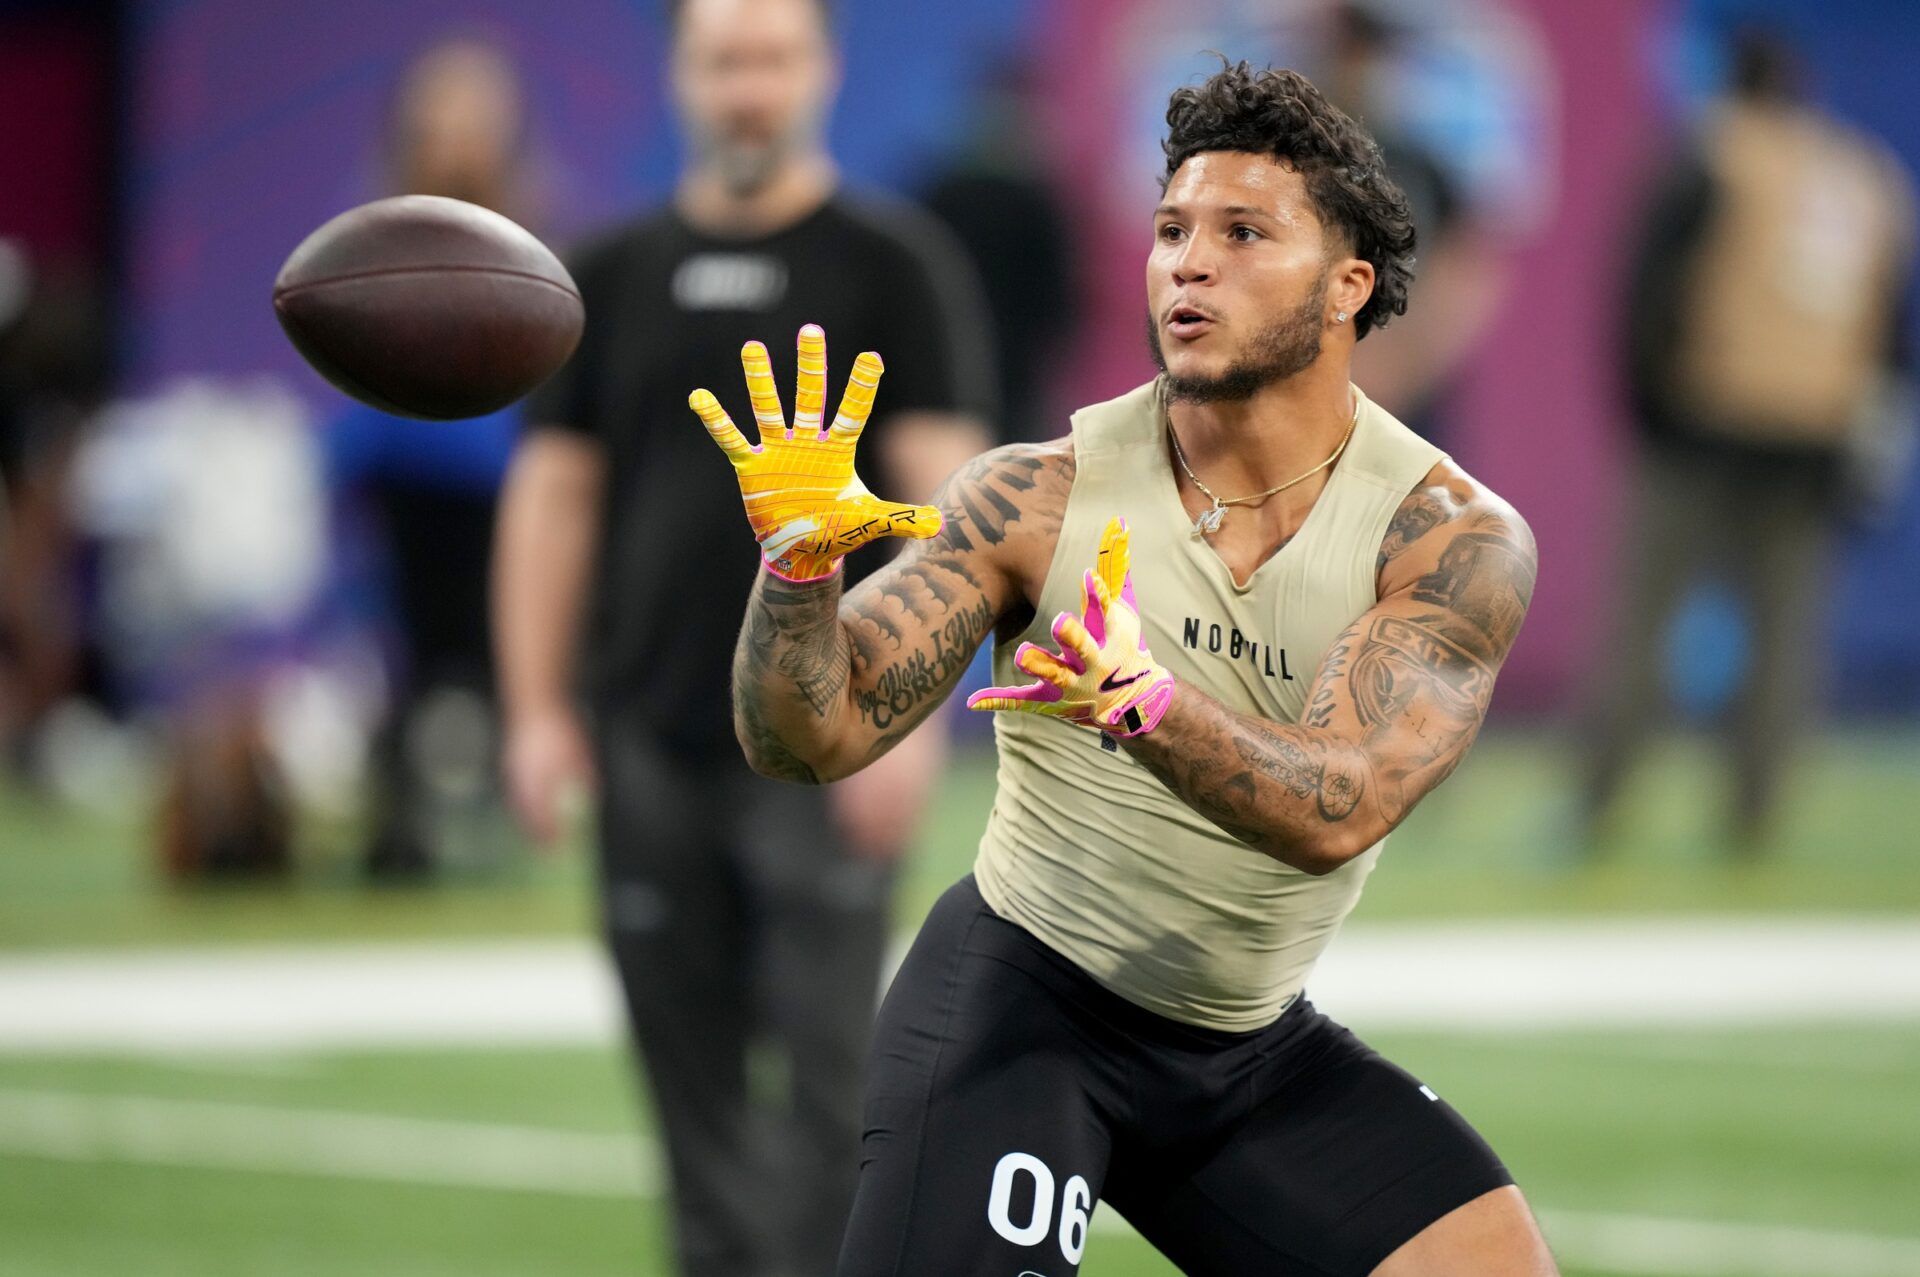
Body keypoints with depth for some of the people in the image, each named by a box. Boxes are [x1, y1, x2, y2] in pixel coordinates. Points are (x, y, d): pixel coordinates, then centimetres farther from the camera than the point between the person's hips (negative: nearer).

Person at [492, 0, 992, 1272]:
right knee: (690, 1063, 6)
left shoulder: (892, 263, -1)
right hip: (654, 742, 4)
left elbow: (942, 490, -7)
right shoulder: (616, 275, 11)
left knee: (824, 1069, -7)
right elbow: (553, 491, 11)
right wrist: (537, 710, 3)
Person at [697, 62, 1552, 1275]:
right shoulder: (1039, 499, -11)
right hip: (1019, 996, -2)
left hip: (1254, 1041, 2)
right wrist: (800, 562, -34)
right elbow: (812, 739, -14)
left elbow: (1334, 812, -27)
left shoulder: (1454, 538, -12)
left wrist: (1150, 704, -46)